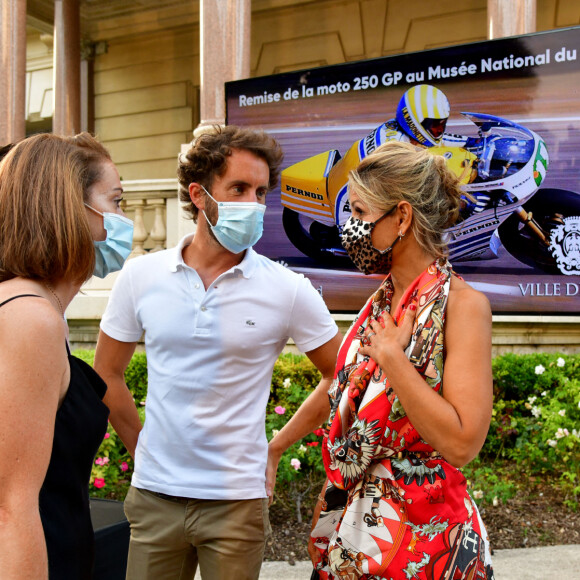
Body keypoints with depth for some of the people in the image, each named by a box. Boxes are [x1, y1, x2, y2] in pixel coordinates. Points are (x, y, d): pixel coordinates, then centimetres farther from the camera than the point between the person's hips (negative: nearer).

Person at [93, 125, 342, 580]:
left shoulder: (288, 290, -7)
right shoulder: (142, 277, -1)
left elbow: (341, 375, 2)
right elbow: (108, 374, 10)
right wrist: (146, 451, 8)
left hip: (237, 501, -1)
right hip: (154, 494, 2)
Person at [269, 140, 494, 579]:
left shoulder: (462, 304, -18)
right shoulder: (380, 303, 4)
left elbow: (462, 443, -26)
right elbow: (341, 383, 16)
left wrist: (391, 355, -22)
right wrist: (276, 444, 24)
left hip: (420, 528, -6)